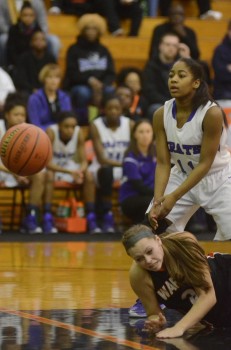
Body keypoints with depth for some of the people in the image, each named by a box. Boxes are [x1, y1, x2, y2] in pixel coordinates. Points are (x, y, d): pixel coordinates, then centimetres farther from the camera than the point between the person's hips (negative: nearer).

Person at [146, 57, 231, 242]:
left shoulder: (212, 113, -27)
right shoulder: (161, 115, -14)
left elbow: (205, 163, -24)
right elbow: (163, 163, -11)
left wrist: (174, 197, -28)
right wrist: (158, 200, -26)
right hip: (183, 176, 4)